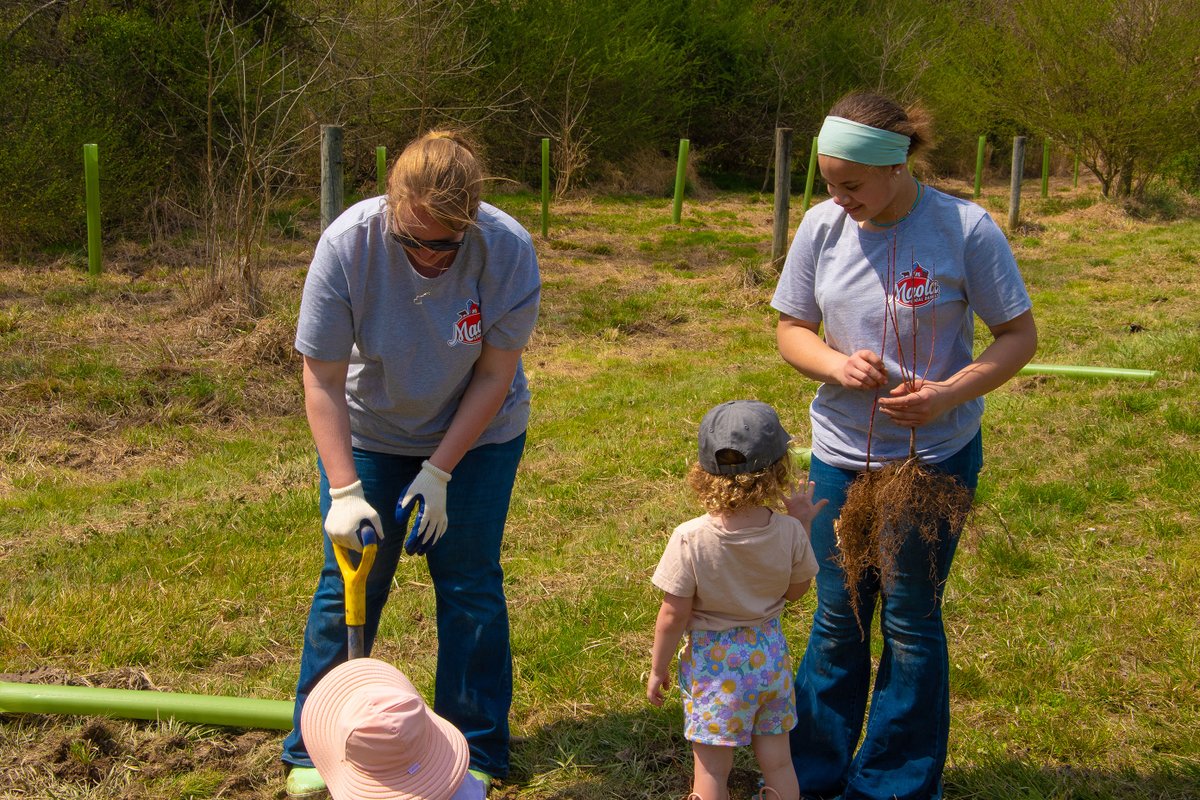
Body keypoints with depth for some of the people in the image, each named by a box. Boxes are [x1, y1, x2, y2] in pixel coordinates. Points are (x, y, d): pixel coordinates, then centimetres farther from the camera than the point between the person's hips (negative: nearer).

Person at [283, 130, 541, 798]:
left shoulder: (508, 250, -26)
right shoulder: (347, 244, -27)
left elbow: (494, 375, -17)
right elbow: (322, 378, -22)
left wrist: (439, 472, -19)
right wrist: (344, 491, -27)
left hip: (477, 435, 0)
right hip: (368, 434, 0)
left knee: (471, 586, 1)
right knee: (347, 585, 2)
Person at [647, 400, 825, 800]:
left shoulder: (690, 538, -22)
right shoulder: (789, 533, -14)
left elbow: (673, 616, -15)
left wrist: (658, 669, -1)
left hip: (714, 662, -3)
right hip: (770, 657, 3)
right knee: (777, 761, 19)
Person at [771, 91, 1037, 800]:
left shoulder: (964, 229, -15)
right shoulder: (822, 226, -5)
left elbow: (1020, 335, -9)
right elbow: (792, 331, 4)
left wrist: (950, 393, -25)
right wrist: (838, 365, -18)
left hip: (936, 456, -3)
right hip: (841, 455, 3)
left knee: (910, 622, 8)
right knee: (837, 619, 14)